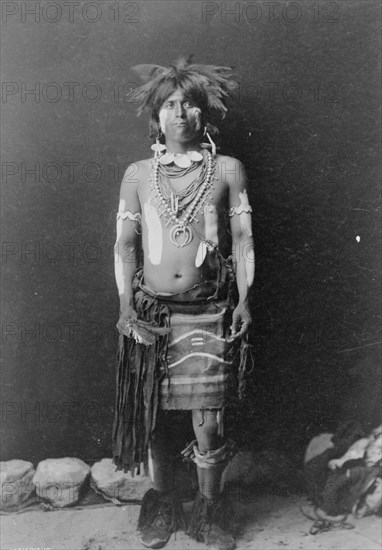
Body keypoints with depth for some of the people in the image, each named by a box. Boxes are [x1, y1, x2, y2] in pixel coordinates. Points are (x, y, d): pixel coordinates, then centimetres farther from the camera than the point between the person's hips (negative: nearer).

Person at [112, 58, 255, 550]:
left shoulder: (227, 170, 3)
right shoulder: (138, 175, 6)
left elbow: (242, 238, 4)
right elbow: (125, 242, 7)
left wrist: (244, 298, -2)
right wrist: (126, 303, -1)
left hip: (208, 311, -1)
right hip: (151, 309, 2)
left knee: (208, 420, 1)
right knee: (154, 413, 9)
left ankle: (209, 510, 23)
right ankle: (162, 502, 30)